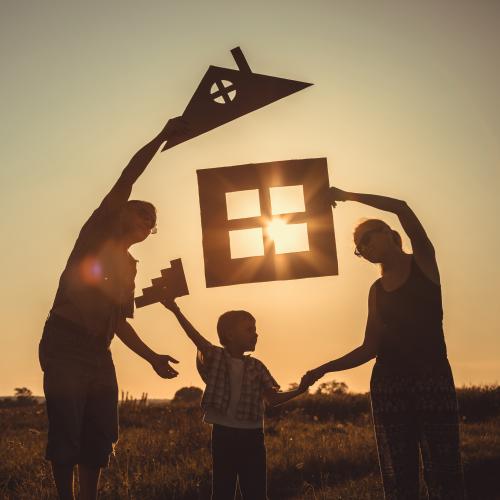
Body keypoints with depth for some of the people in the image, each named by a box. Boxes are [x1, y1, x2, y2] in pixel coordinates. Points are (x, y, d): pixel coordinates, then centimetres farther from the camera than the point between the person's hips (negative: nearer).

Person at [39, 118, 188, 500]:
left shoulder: (129, 266, 23)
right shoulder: (97, 233, 5)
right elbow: (126, 181, -6)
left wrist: (152, 357, 16)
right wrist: (162, 138, -8)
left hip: (99, 354, 7)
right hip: (65, 345, -7)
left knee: (100, 436, 3)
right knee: (67, 433, -9)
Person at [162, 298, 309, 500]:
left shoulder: (256, 367, 8)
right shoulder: (215, 357, -2)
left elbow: (274, 398, 8)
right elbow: (195, 336, -17)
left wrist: (298, 390, -10)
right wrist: (176, 311, -32)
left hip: (251, 436, 3)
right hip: (223, 433, -3)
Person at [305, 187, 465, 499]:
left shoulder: (423, 261, 5)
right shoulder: (377, 290, 16)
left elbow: (401, 209, -9)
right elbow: (370, 348, 14)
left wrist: (347, 196, -4)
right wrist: (325, 369, 6)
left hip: (433, 378, -4)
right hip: (388, 383, 4)